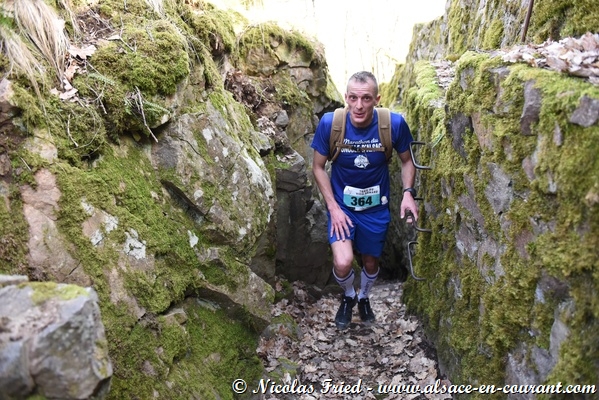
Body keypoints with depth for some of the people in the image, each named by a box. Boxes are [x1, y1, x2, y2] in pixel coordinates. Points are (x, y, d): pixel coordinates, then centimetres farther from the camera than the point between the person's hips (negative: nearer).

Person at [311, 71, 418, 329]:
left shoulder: (394, 123, -20)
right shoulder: (329, 123, -21)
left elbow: (407, 161, -1)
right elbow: (318, 167, -8)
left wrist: (408, 193, -17)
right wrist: (333, 207, -15)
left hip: (376, 207, 2)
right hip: (341, 204, -1)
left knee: (371, 262, 18)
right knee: (343, 263, -19)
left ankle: (363, 297, 53)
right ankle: (348, 295, 19)